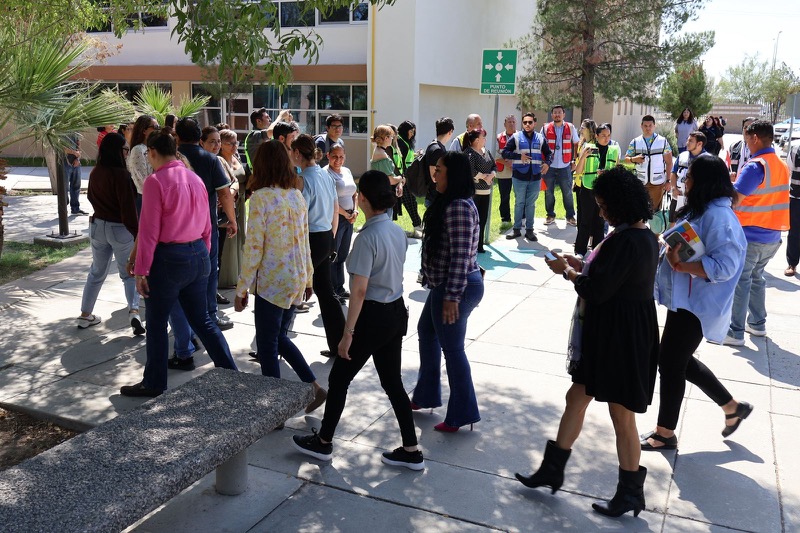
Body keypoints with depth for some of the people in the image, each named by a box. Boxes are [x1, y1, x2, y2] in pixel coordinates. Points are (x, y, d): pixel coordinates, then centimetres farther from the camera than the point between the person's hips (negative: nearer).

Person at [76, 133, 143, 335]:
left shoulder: (95, 173, 4)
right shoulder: (121, 174, -19)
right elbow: (128, 207, -20)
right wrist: (137, 232, -17)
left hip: (98, 226, 6)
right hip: (120, 228, -6)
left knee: (97, 272, 18)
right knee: (129, 273, 5)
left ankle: (85, 315, 24)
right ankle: (133, 311, -12)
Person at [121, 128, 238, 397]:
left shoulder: (155, 181, -13)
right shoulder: (195, 179, 7)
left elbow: (149, 230, -14)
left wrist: (141, 270, -10)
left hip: (168, 258, -7)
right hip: (198, 255, 7)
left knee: (156, 324, 9)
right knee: (202, 320, 16)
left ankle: (154, 383, 22)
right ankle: (231, 372, 18)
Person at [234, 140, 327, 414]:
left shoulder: (261, 197, -14)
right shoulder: (297, 195, 6)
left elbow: (253, 247, -15)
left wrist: (242, 288, -9)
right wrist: (308, 277, 20)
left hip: (272, 281, -7)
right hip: (296, 279, 7)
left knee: (267, 346, 5)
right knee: (280, 338, 21)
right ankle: (315, 387, 18)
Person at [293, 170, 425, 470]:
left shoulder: (368, 237, -20)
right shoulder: (398, 232, 5)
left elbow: (360, 290, -22)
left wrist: (348, 333, -17)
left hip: (373, 316, -8)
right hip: (397, 311, 8)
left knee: (339, 378, 10)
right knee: (392, 381, 15)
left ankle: (323, 442, 27)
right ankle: (411, 451, 20)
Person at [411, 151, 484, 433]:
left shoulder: (459, 207, -21)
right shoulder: (449, 203, 12)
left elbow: (460, 255, -25)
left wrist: (452, 296, -25)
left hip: (456, 287, -11)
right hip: (444, 285, 11)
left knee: (452, 349, -1)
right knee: (426, 332, 23)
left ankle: (462, 414, 13)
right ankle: (426, 394, 39)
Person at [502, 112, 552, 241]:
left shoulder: (540, 138, 6)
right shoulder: (516, 137, -2)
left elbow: (549, 153, 12)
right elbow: (504, 153, -5)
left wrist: (547, 163, -9)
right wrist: (519, 156, -18)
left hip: (535, 177, 2)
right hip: (519, 176, -2)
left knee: (531, 204, 9)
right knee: (519, 203, 7)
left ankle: (529, 229, 16)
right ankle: (516, 229, 17)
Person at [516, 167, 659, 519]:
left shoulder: (626, 241, -24)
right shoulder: (642, 235, 7)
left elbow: (596, 291, -24)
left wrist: (566, 271, -8)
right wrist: (581, 265, 4)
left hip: (621, 338, -11)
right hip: (608, 332, 11)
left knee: (622, 415, 6)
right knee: (576, 397, 17)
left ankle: (631, 492, 25)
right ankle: (552, 470, 30)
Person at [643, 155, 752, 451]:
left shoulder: (718, 216, -21)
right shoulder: (699, 210, 11)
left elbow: (724, 266, -27)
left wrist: (681, 265, -28)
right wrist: (673, 250, 1)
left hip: (696, 306, -10)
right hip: (684, 301, 10)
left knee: (670, 363, 2)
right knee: (679, 362, 20)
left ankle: (665, 433, 20)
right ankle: (733, 406, 37)